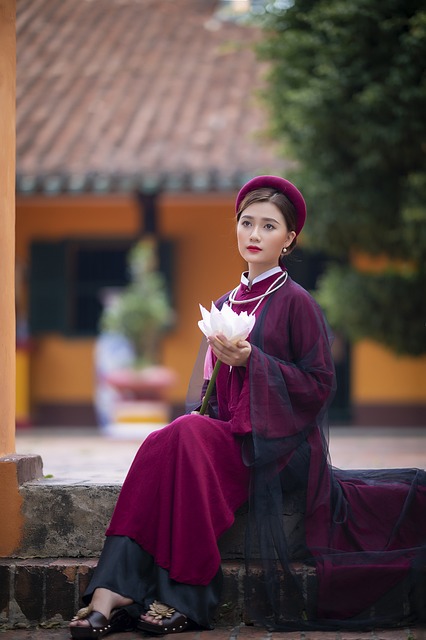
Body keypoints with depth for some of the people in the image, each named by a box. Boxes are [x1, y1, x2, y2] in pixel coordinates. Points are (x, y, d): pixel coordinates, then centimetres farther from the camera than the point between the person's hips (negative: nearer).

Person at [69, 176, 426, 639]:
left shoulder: (295, 303, -1)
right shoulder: (225, 305, 18)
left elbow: (320, 386, -6)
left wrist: (252, 360, -16)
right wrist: (199, 413, -1)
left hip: (278, 445, -5)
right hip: (229, 437, 5)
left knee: (184, 439, -32)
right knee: (161, 445, -27)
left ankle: (184, 599, -29)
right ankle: (113, 592, -35)